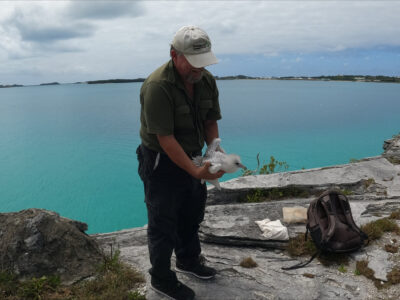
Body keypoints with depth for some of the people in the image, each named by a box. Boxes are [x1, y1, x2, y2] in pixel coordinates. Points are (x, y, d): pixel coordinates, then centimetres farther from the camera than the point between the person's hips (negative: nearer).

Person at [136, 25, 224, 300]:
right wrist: (196, 171, -31)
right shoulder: (157, 86, -28)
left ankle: (189, 260, 47)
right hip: (161, 162, -7)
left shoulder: (207, 80, -5)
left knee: (192, 215, 22)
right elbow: (165, 138, -28)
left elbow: (211, 121, 4)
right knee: (163, 224, 5)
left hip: (190, 158, 8)